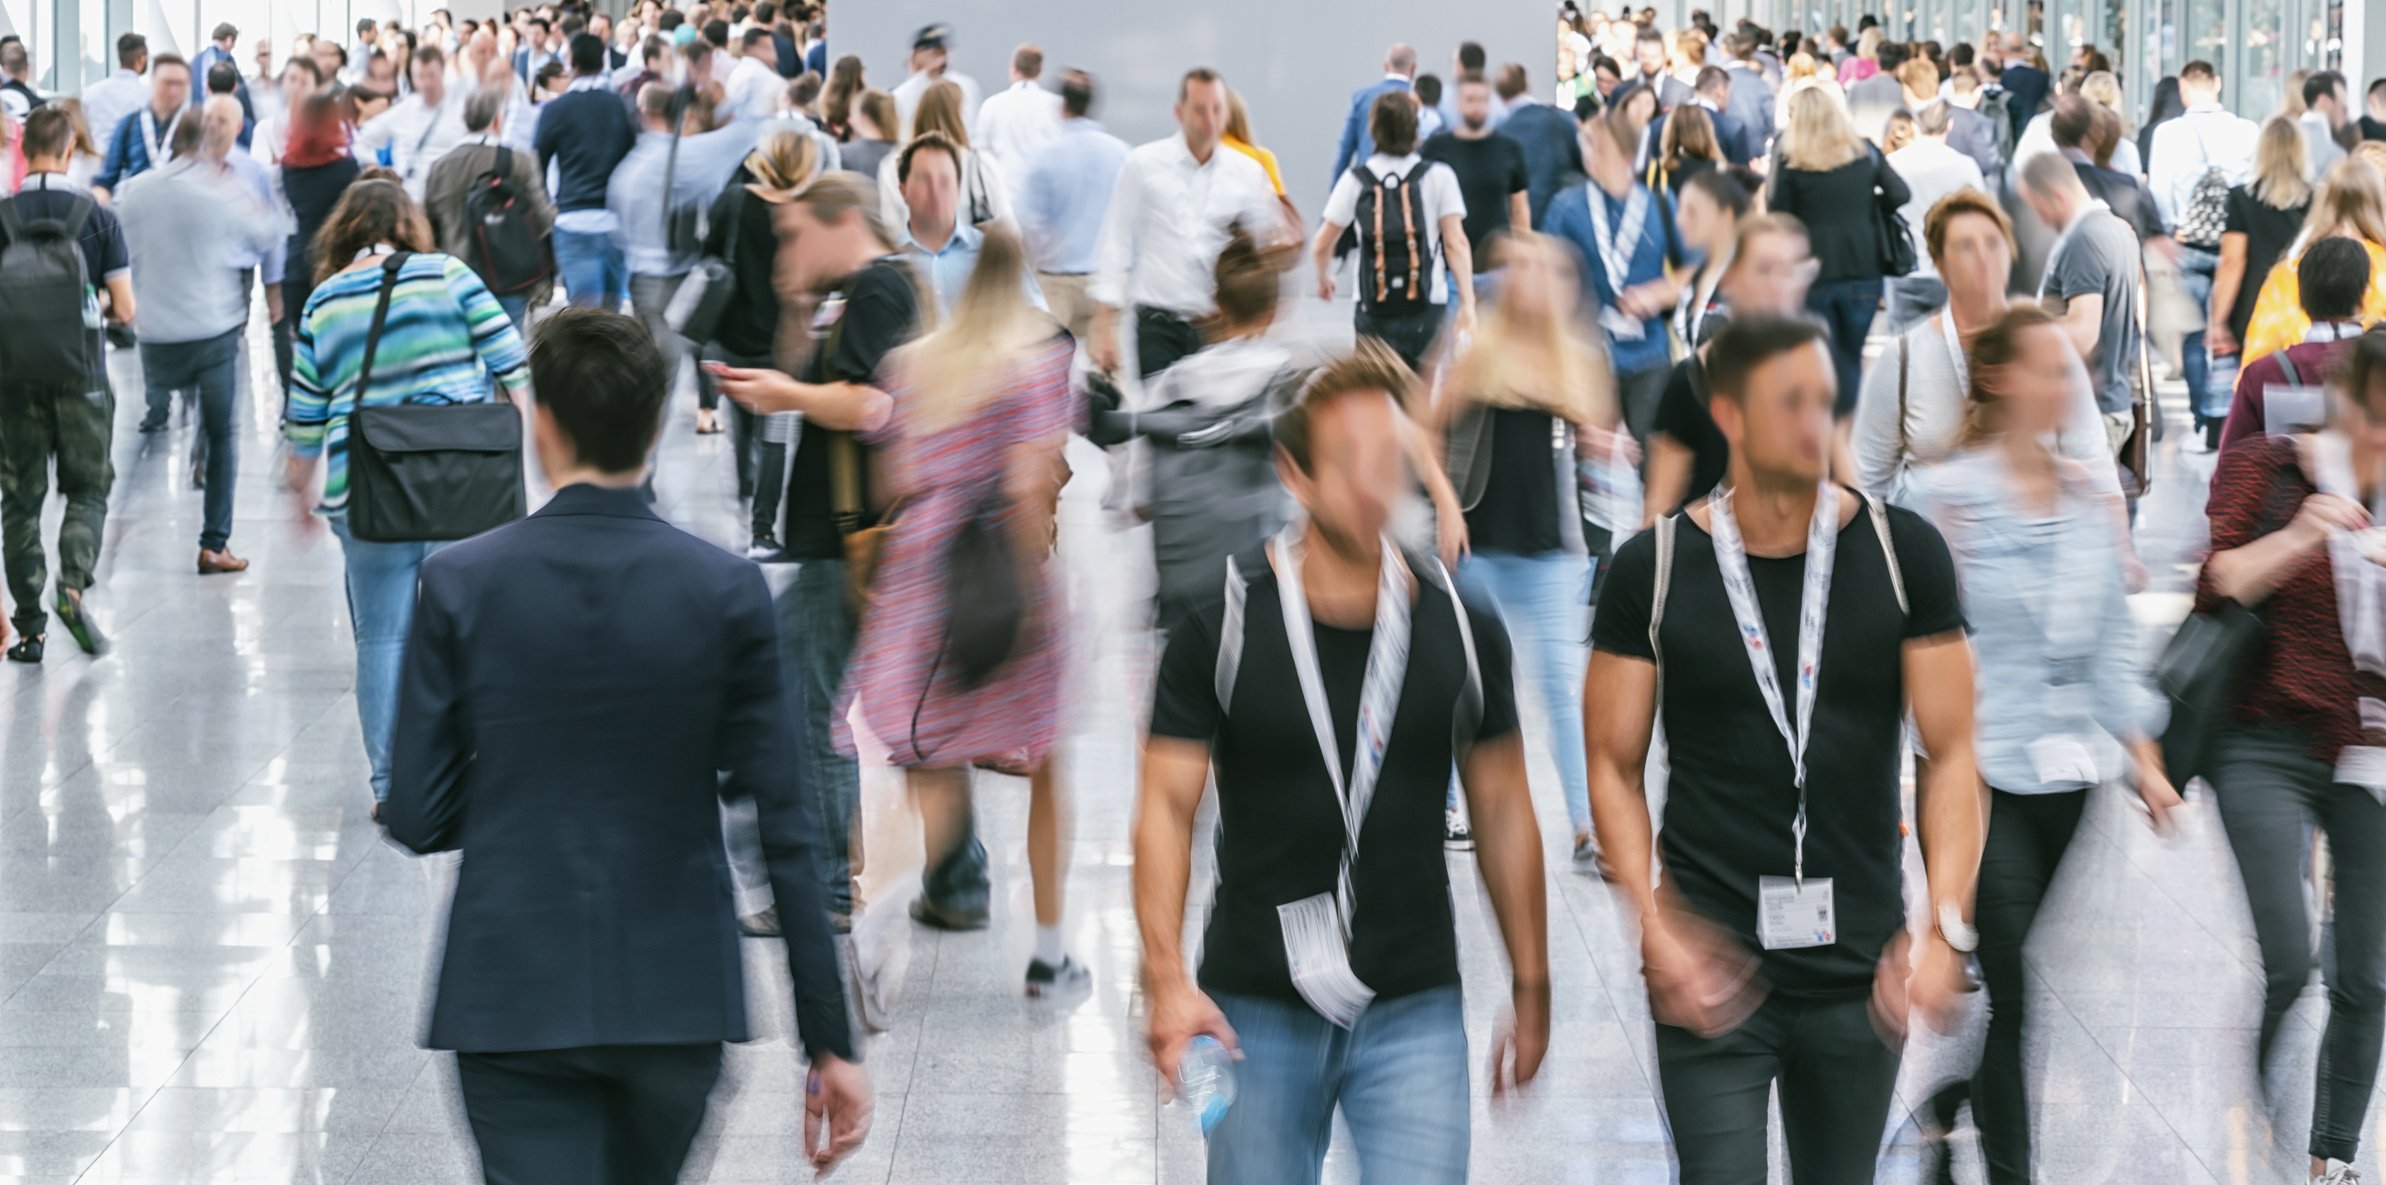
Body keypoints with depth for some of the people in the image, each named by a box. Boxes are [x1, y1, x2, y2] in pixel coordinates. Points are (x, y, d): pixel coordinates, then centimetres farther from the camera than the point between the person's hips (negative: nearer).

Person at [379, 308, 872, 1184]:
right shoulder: (727, 592, -6)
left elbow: (417, 819, -5)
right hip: (676, 1000, 2)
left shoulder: (460, 584, -7)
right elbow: (784, 830, -6)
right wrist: (831, 1040, -2)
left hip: (514, 1002, -2)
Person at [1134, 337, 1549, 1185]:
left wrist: (1531, 988, 11)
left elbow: (1502, 811, 9)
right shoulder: (1223, 623, -5)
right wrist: (1167, 980, -15)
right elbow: (1168, 805, -5)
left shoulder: (1459, 627, 1)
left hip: (1415, 1009, 1)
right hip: (1258, 1010, -1)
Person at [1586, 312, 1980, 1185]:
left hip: (1859, 967, 2)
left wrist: (1945, 926, -10)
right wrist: (1658, 930, -11)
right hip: (1713, 962, -1)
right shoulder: (1654, 571, -1)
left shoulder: (1903, 552, 1)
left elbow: (1951, 755, 2)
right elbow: (1614, 764, 2)